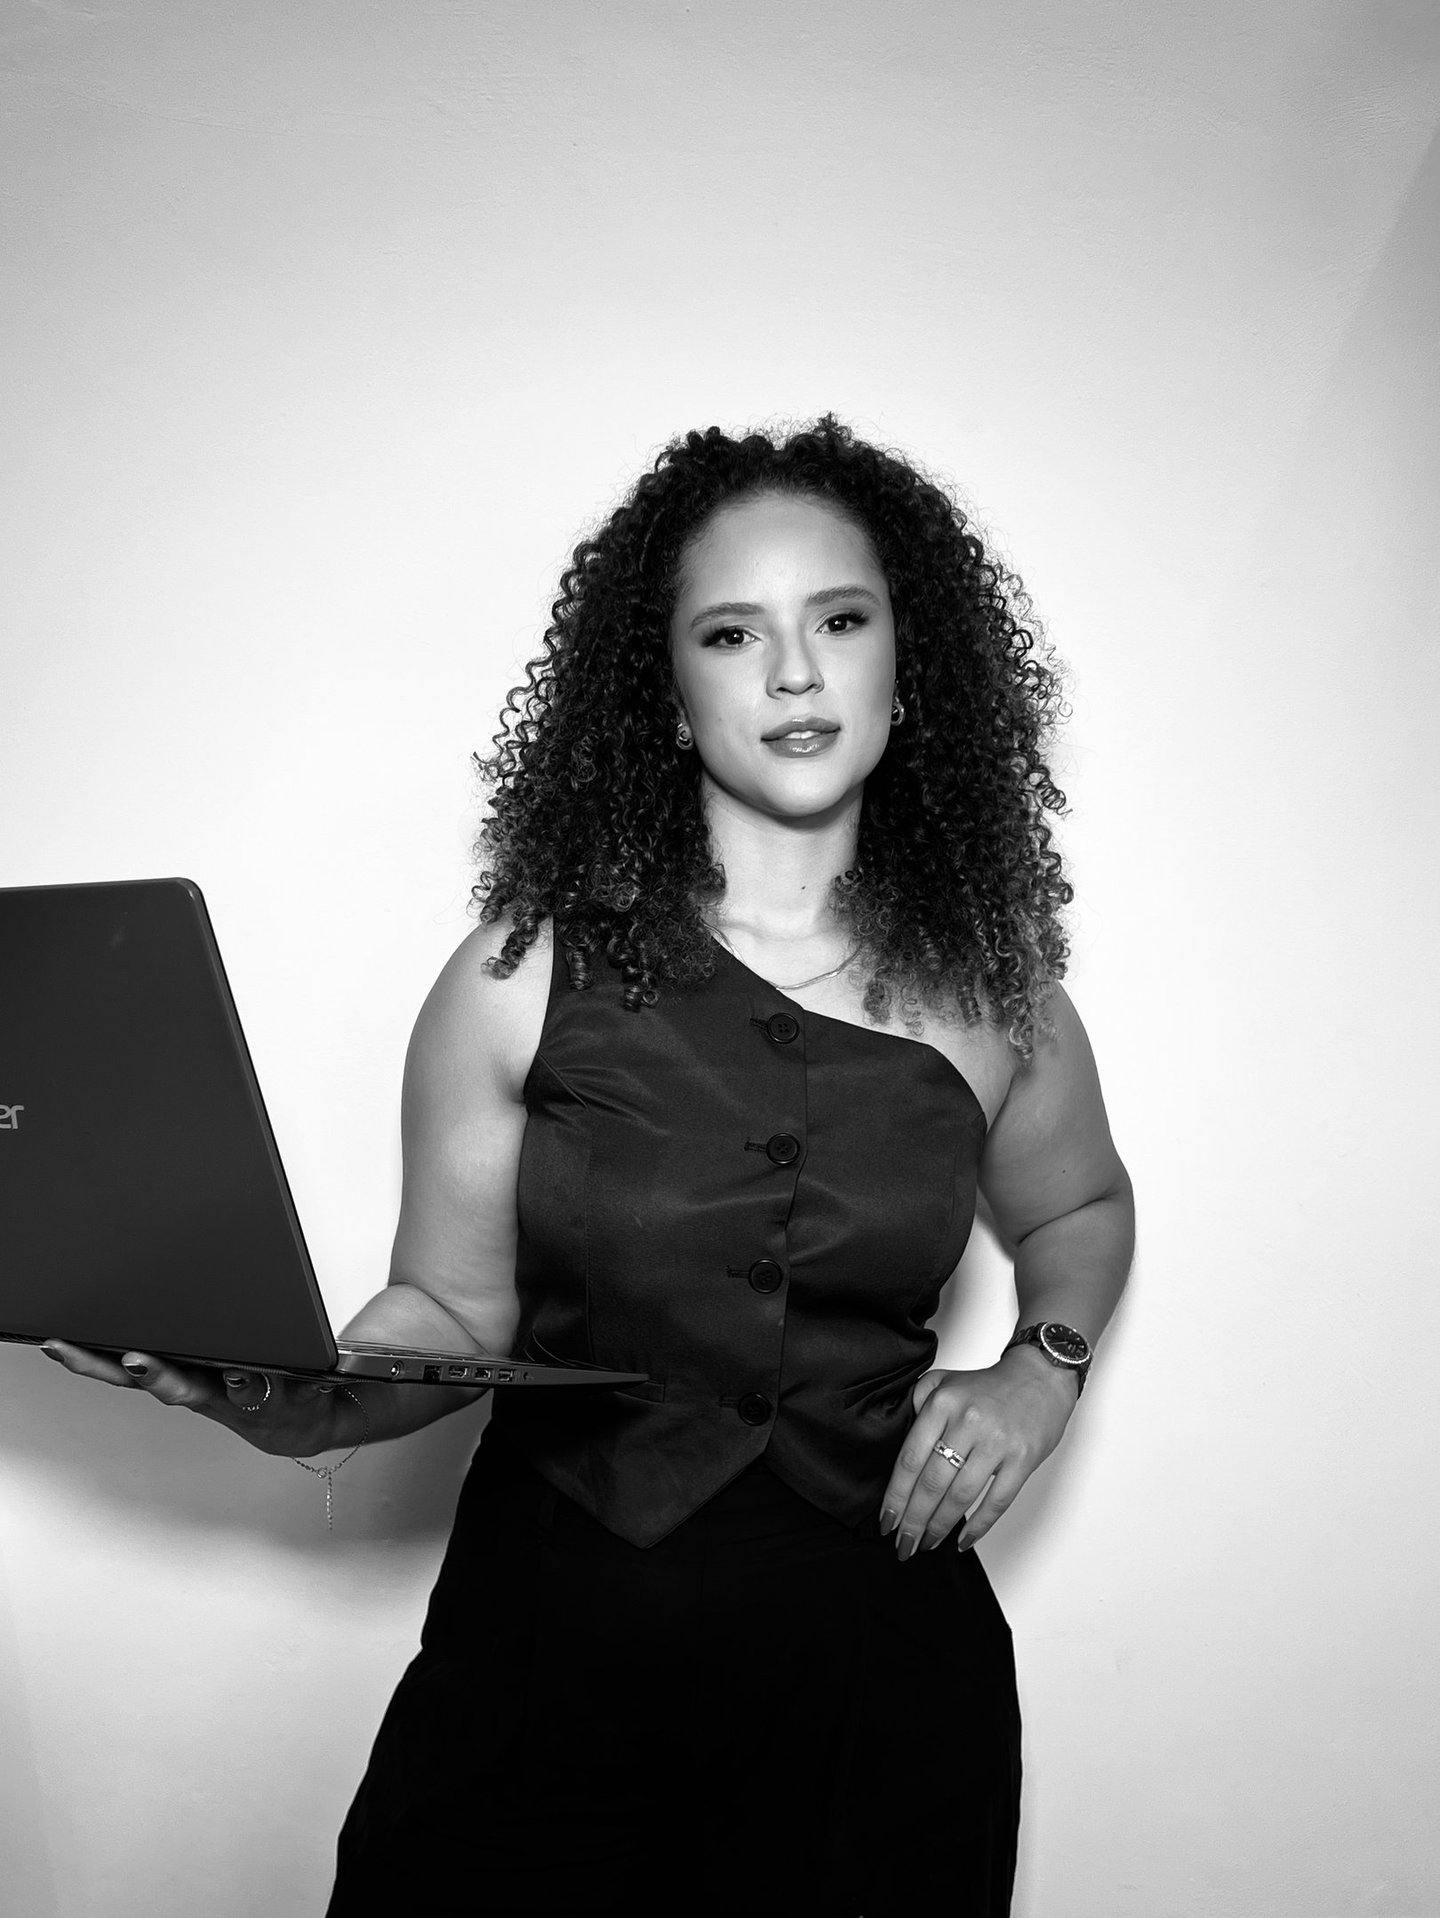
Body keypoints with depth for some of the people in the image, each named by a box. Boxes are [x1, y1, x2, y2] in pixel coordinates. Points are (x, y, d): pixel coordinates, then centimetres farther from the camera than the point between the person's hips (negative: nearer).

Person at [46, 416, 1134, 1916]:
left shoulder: (991, 996, -1)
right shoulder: (525, 977, -7)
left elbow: (1079, 1205, 19)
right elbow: (450, 1309, -3)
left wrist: (1045, 1364, 0)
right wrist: (296, 1409, -22)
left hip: (875, 1650, 2)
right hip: (558, 1625, -1)